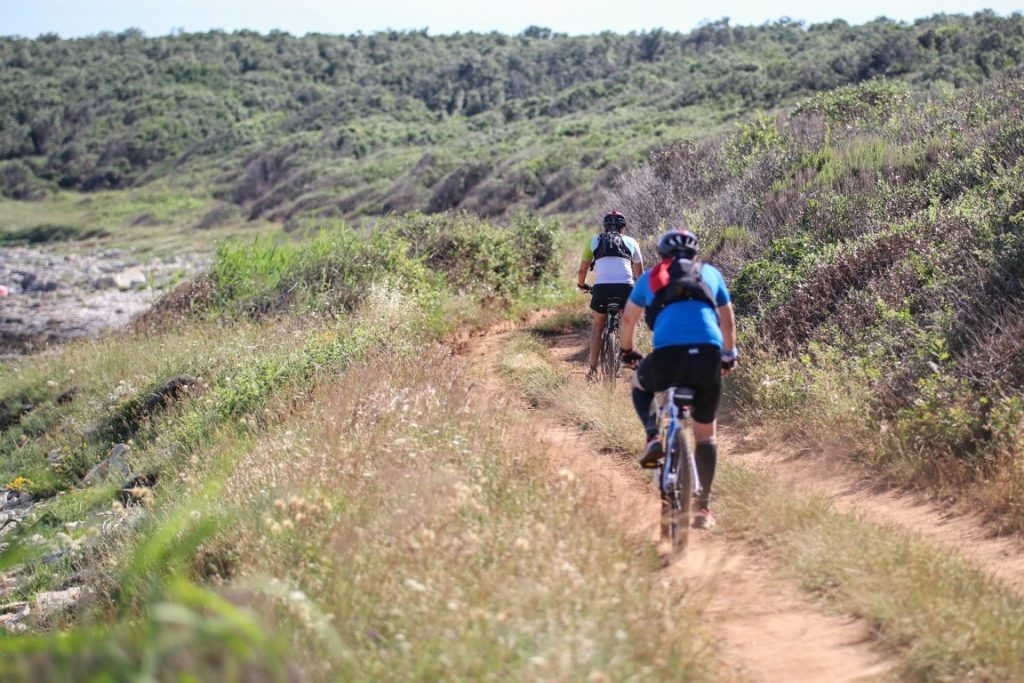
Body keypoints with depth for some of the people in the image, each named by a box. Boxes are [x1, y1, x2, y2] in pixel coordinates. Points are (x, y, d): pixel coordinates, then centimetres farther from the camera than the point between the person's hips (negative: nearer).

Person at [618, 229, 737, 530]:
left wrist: (627, 351, 52)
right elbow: (727, 319, 34)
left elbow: (628, 318, 35)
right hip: (708, 354, 1)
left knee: (640, 384, 34)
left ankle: (654, 438, 9)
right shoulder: (711, 273, 26)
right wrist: (729, 354, 49)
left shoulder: (651, 276, 24)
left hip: (667, 355, -1)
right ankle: (703, 508, 15)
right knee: (705, 434, 17)